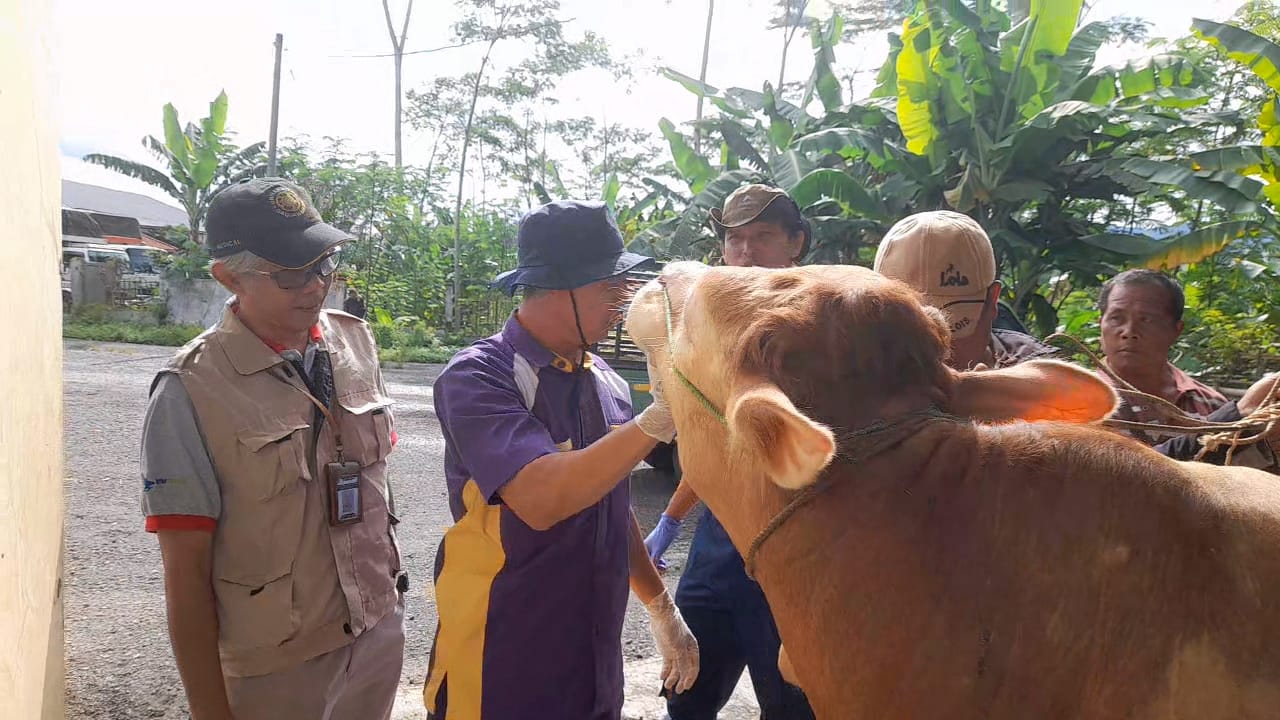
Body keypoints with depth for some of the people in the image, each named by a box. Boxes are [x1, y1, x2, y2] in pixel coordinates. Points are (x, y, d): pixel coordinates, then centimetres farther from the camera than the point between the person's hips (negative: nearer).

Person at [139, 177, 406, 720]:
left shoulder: (356, 343, -2)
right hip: (276, 672, -4)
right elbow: (186, 573, -13)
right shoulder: (192, 390, -16)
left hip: (381, 634, 5)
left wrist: (390, 590, 14)